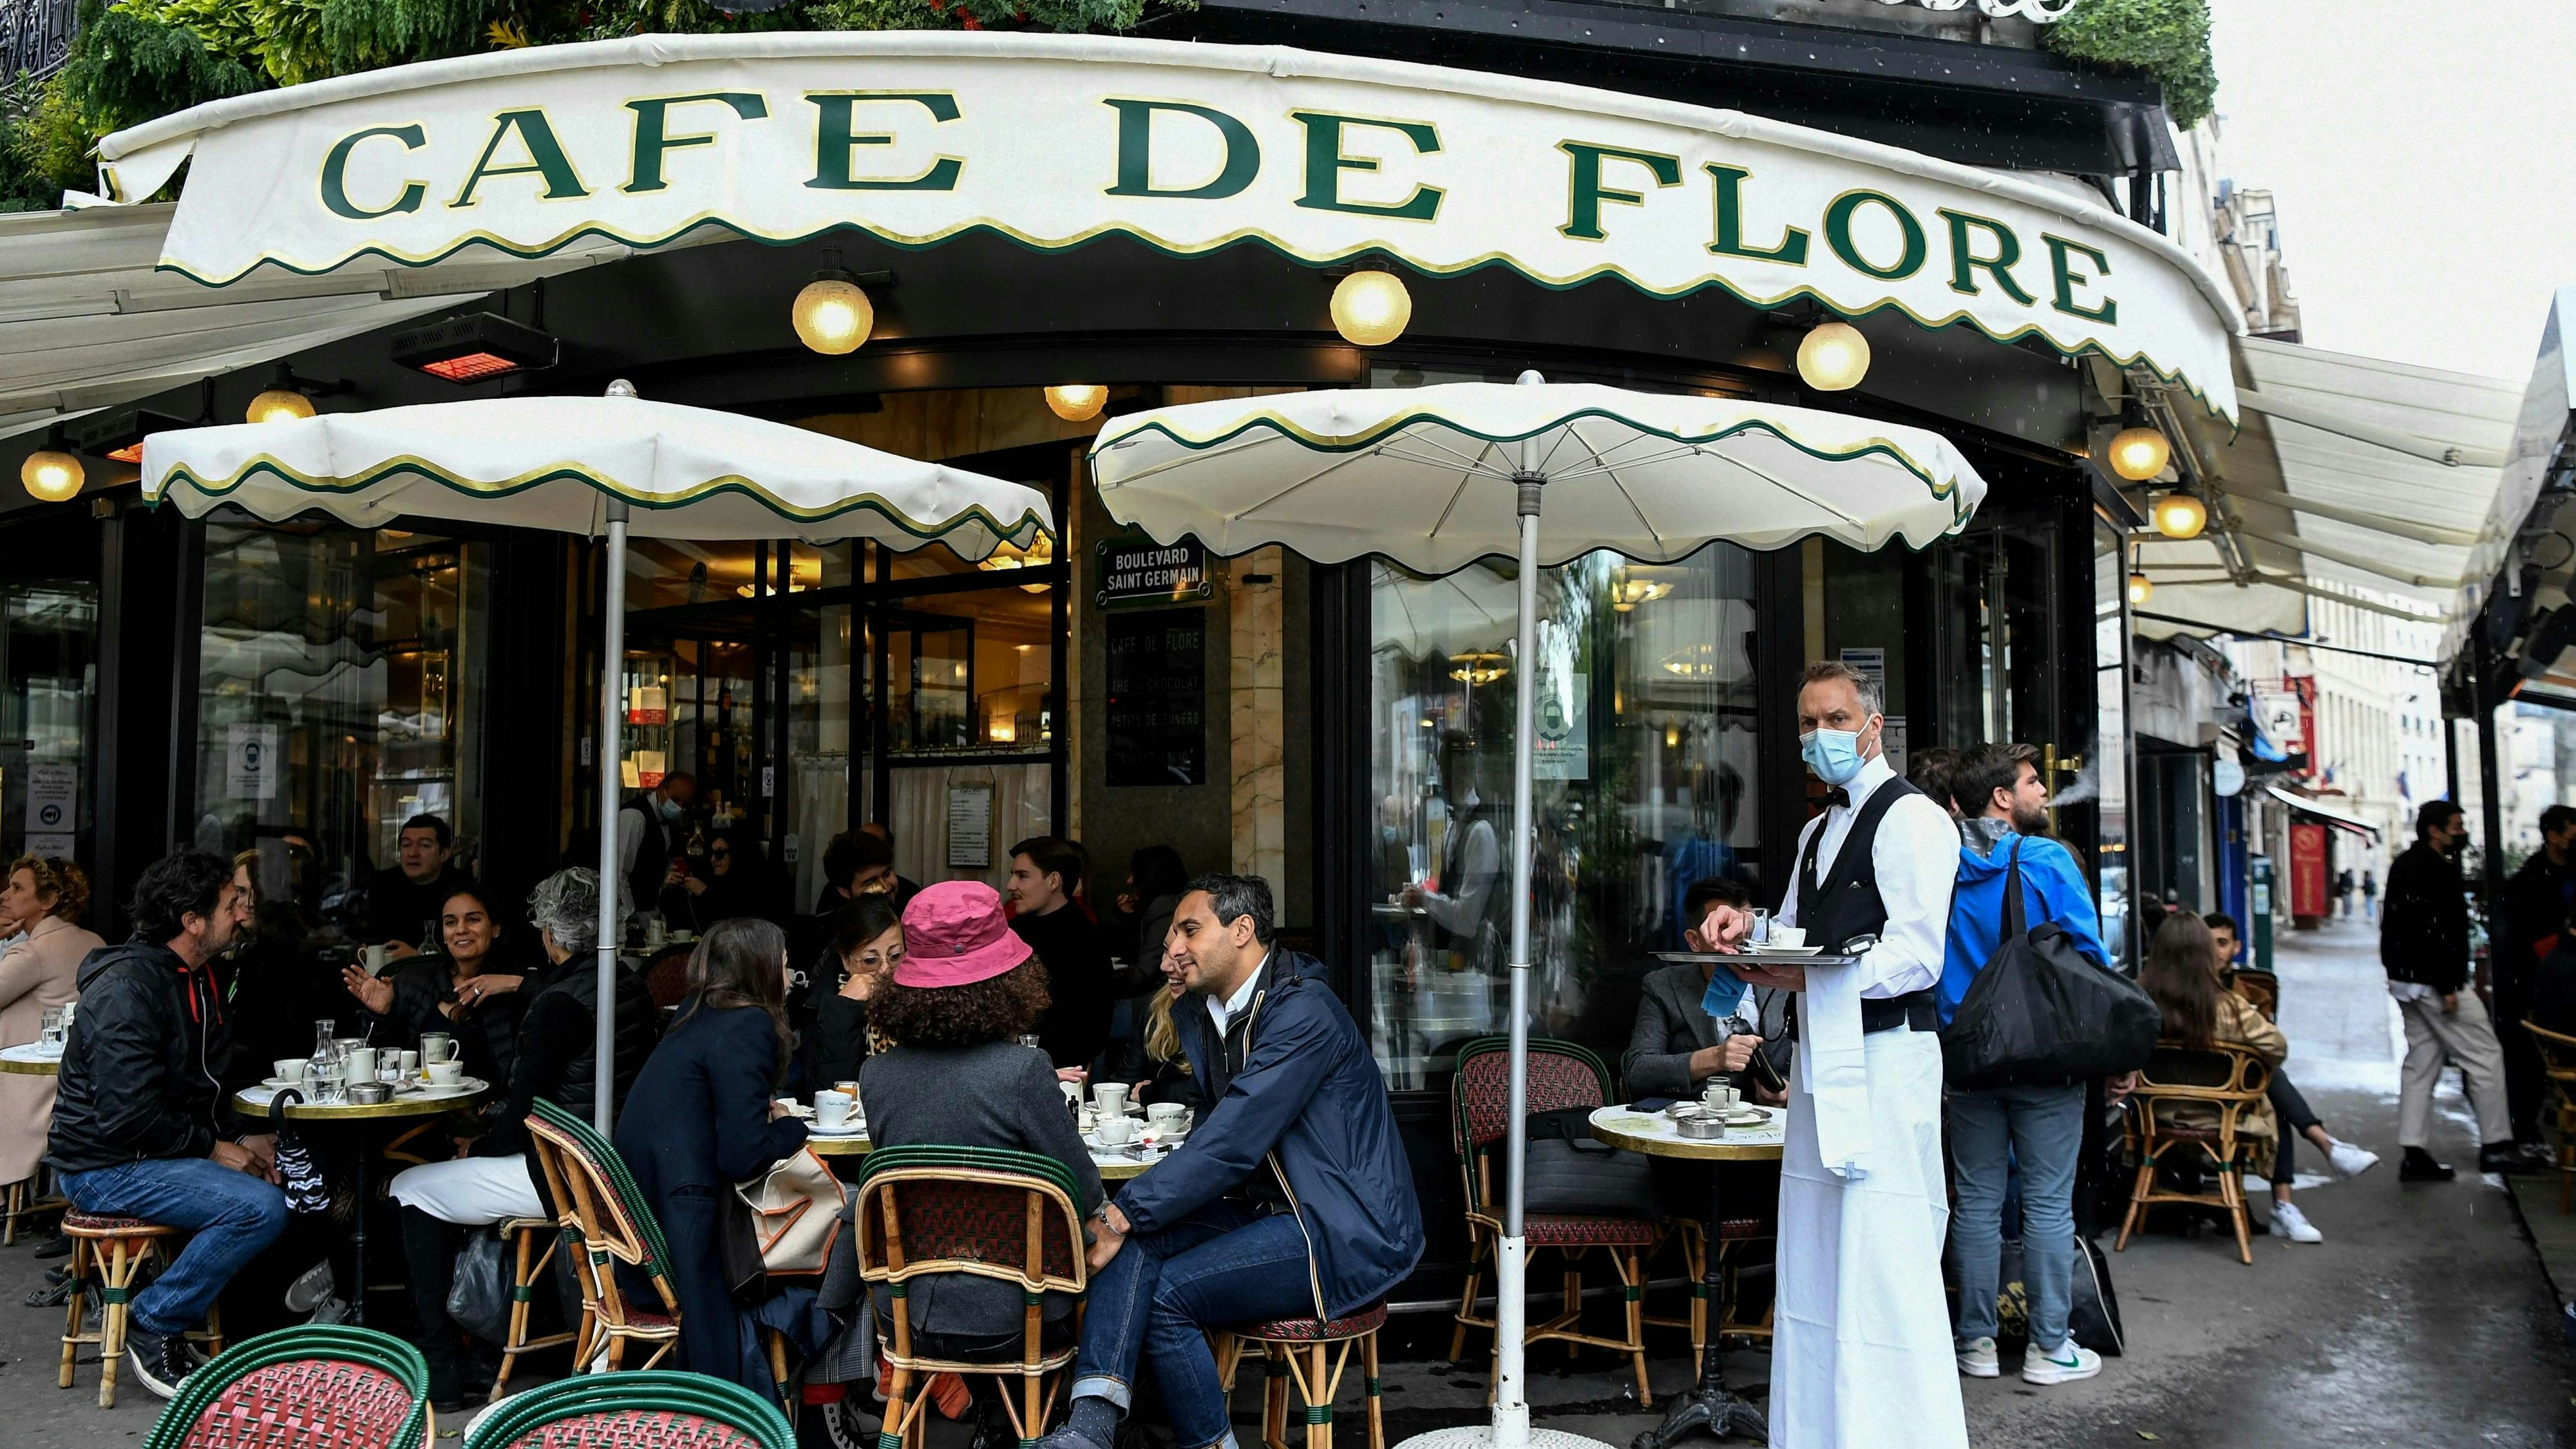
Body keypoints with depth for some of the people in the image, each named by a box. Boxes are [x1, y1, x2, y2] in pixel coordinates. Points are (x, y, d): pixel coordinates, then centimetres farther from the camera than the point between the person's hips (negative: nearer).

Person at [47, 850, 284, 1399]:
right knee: (261, 1208, -26)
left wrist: (239, 1138, 3)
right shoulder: (128, 988, -20)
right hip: (106, 1167, -10)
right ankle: (152, 1325, -8)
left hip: (161, 1150, 10)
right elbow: (127, 1115, -25)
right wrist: (215, 1149, -16)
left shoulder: (196, 982, 12)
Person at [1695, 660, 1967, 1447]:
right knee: (1816, 1258, 11)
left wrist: (1808, 976, -26)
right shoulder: (1816, 831, 20)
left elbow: (1917, 957, -17)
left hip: (1885, 1061, -9)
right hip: (1821, 1058, 9)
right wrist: (1750, 930, 5)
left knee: (1884, 1260, -9)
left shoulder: (1912, 820, -8)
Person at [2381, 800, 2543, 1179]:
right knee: (2485, 1056, -1)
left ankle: (2414, 1154, 8)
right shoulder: (2434, 869, -15)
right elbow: (2435, 931, -22)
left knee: (2421, 1062, 9)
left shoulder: (2404, 865, 15)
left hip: (2405, 980, 10)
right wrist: (2448, 987, -23)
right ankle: (2496, 1147, 5)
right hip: (2434, 980, -10)